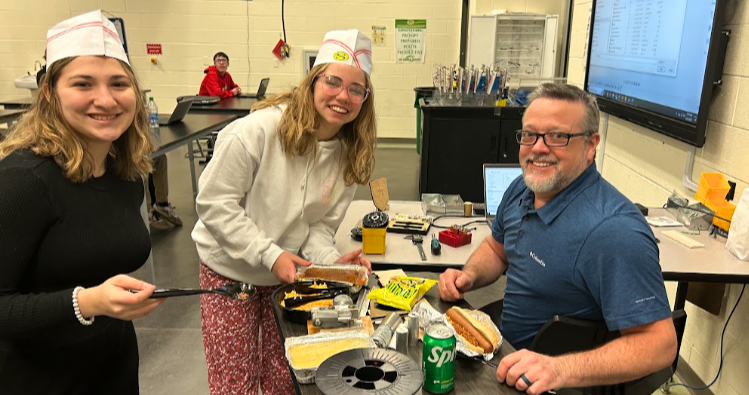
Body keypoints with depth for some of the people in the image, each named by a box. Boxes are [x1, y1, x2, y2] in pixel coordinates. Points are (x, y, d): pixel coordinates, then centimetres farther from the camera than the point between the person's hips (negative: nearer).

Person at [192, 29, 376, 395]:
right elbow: (214, 203, -20)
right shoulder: (258, 130, -23)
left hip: (288, 274, 4)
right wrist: (269, 255, -25)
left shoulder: (349, 154, -6)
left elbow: (320, 224, -1)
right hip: (231, 271, -4)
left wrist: (330, 260, -21)